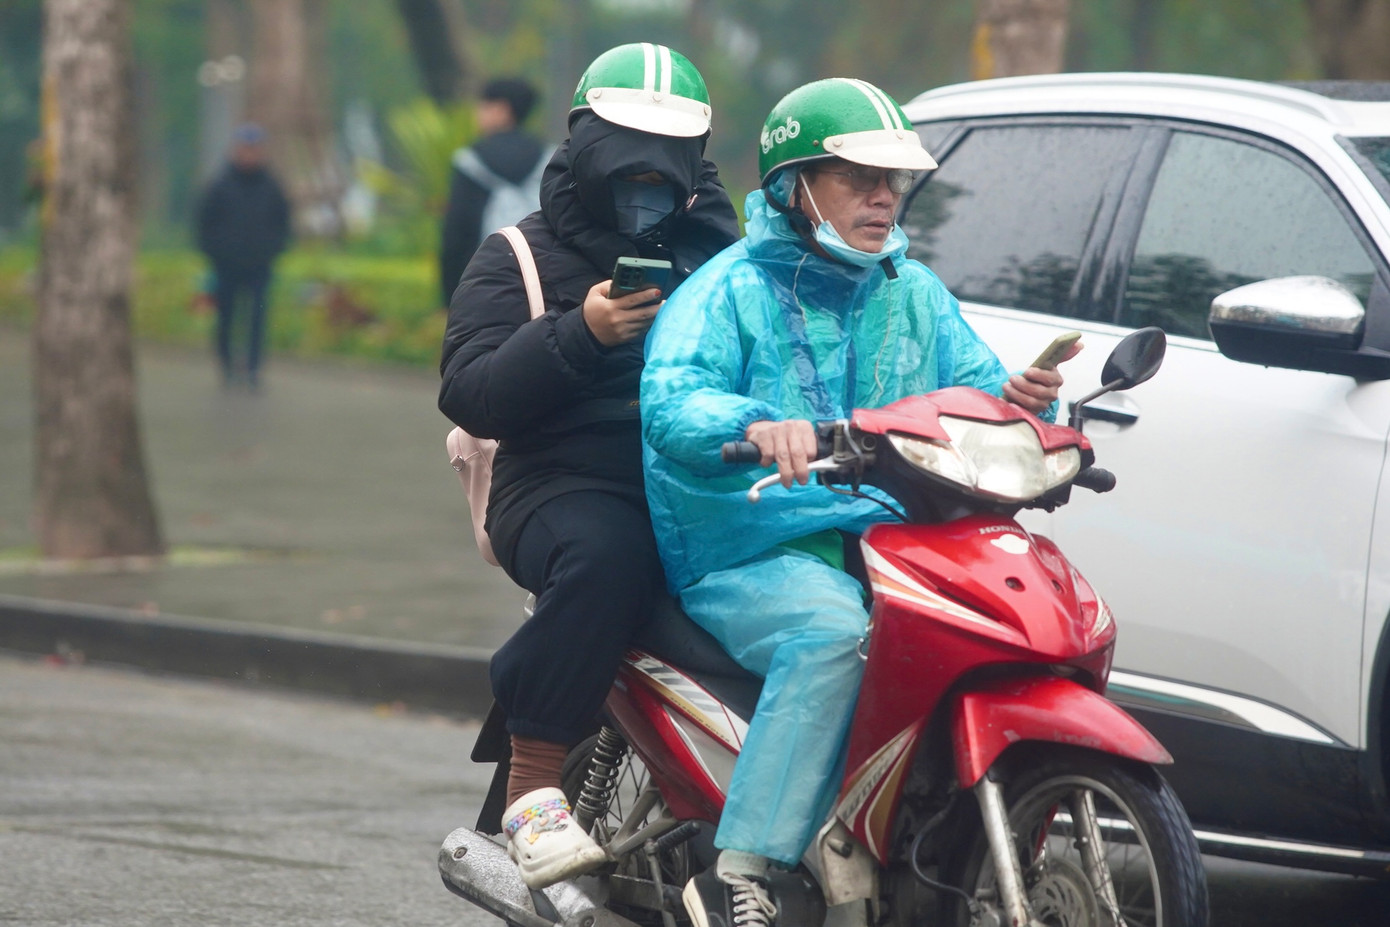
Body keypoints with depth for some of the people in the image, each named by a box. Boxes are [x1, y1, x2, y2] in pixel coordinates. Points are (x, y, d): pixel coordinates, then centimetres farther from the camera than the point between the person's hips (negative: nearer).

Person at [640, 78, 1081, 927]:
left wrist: (1017, 400, -13)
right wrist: (754, 423, -39)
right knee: (833, 631, -37)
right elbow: (668, 401, -17)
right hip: (754, 558, -5)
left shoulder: (914, 295, 20)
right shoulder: (732, 291, 0)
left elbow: (974, 386, 13)